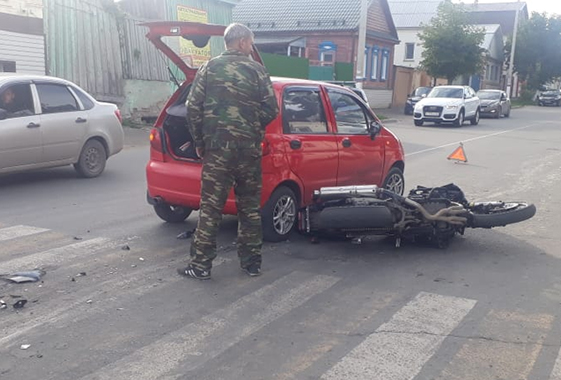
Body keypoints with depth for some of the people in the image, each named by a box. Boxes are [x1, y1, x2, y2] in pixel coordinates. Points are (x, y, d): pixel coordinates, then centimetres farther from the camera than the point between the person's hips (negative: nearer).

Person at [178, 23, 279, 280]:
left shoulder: (209, 68, 5)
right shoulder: (257, 70, 4)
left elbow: (193, 107, 0)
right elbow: (271, 110, 2)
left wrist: (199, 142, 10)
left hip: (216, 148, 0)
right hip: (249, 148, 1)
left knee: (210, 207, 2)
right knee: (250, 207, 12)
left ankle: (200, 265, 4)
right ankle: (251, 263, 19)